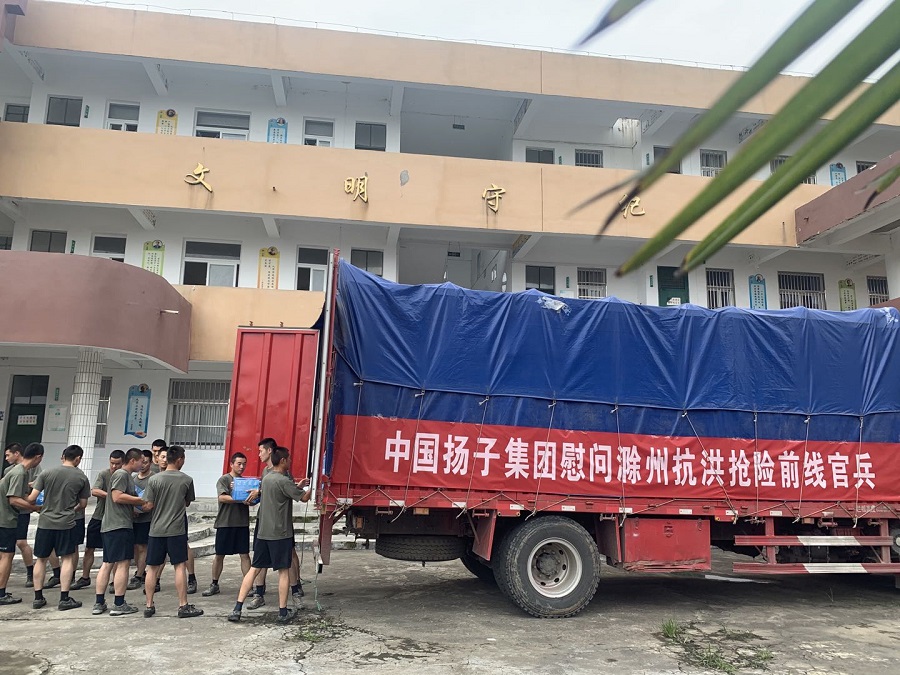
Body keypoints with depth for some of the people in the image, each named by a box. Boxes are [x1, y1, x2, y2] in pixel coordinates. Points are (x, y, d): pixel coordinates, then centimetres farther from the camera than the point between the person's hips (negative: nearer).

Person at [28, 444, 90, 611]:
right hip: (66, 523, -1)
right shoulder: (82, 478, -2)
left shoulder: (47, 473, -3)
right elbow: (83, 504, 6)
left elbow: (32, 498, -5)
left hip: (45, 522, 2)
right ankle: (64, 599, 4)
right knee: (67, 559, 6)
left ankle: (38, 598, 19)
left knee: (41, 559, 14)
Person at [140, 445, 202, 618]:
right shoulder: (187, 480, -4)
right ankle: (183, 606, 6)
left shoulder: (154, 479, -5)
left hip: (156, 529, 1)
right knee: (179, 567, 3)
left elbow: (149, 506, -4)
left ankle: (149, 606, 16)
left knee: (152, 568, 10)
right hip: (177, 529, -1)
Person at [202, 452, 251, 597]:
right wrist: (241, 500, -27)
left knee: (245, 554, 3)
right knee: (219, 555, 7)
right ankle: (214, 585, 21)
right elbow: (222, 497, -17)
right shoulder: (224, 480, -2)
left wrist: (252, 499, -13)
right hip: (225, 523, -3)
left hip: (242, 523, 3)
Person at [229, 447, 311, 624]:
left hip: (263, 532, 7)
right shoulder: (283, 481, -16)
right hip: (280, 533, -7)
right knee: (284, 571, 3)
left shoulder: (267, 478, 10)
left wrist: (298, 486, 20)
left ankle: (237, 609, 5)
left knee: (254, 569, 9)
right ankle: (283, 612, 9)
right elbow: (304, 498, -11)